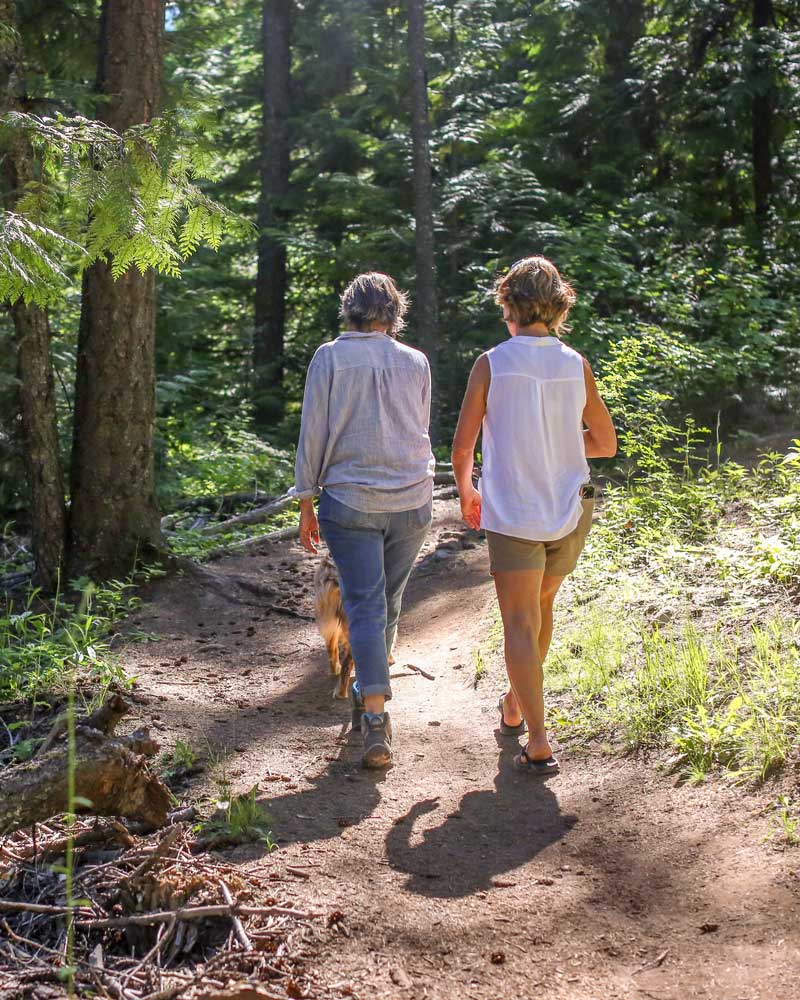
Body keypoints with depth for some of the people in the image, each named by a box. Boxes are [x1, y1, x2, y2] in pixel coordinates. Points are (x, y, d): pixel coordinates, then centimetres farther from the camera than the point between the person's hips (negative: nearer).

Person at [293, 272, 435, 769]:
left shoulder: (330, 357, -1)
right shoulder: (417, 362, 7)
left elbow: (313, 434, -2)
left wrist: (307, 503, 4)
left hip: (350, 500, -3)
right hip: (413, 500, 3)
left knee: (365, 606, -4)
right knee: (389, 603, 16)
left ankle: (376, 716, -16)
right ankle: (368, 695, 33)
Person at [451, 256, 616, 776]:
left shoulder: (492, 363, -7)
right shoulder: (576, 365, 1)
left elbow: (462, 447, -5)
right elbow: (605, 444, 9)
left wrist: (466, 492, 14)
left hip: (513, 513, -4)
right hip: (570, 510, 4)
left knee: (521, 625, -2)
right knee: (541, 607, 24)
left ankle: (539, 744, -11)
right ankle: (515, 705, 39)